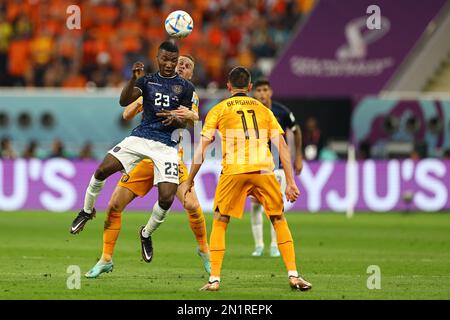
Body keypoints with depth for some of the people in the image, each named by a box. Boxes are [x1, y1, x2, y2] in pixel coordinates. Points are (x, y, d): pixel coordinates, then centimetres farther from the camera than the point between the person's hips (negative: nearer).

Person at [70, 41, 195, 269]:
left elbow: (184, 123, 6)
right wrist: (134, 79, -23)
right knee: (103, 169, -18)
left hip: (166, 145, -1)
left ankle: (146, 234, 14)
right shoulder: (147, 80, 9)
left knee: (167, 198, -15)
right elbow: (124, 101, -6)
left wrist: (176, 119, -18)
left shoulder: (185, 87, 7)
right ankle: (87, 211, 9)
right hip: (140, 137, 1)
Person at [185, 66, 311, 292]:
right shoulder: (264, 110, 20)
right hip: (264, 170, 2)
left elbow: (202, 149, 7)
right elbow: (282, 147, 11)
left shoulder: (218, 110, 14)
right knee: (279, 220, 16)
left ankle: (214, 279, 3)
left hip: (233, 172, -2)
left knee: (219, 223, 11)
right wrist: (290, 182, 10)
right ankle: (293, 275, 10)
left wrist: (190, 180, 14)